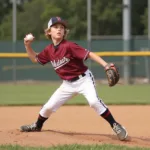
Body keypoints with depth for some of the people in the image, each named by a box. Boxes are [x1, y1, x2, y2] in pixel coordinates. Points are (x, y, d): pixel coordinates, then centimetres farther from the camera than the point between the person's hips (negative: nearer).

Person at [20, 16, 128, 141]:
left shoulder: (68, 46, -21)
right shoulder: (49, 50, 0)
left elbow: (89, 54, -25)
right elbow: (35, 59, 17)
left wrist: (106, 65, -37)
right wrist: (28, 46, 1)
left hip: (84, 79, -6)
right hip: (68, 84, 6)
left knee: (94, 101, -31)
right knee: (49, 106, 10)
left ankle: (115, 126, -24)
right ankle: (37, 126, 39)